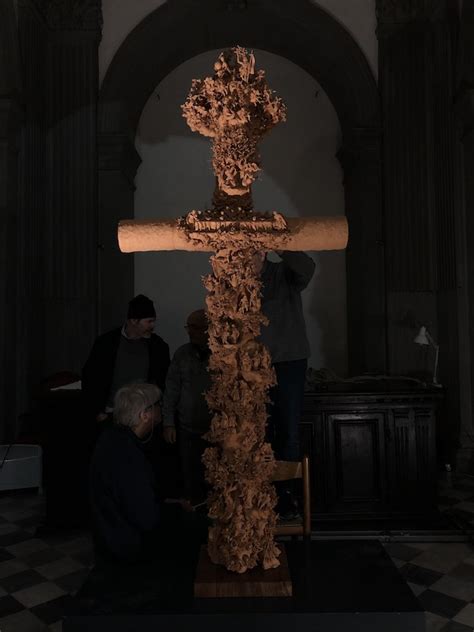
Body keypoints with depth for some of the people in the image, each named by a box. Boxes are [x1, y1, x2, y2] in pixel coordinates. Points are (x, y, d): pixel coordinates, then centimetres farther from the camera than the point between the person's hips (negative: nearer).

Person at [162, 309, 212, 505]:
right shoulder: (183, 353, 4)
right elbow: (171, 389, 8)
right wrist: (168, 423, 5)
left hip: (216, 430, -2)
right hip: (188, 429, 3)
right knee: (191, 481, 9)